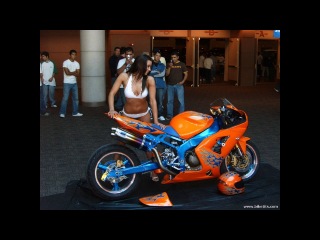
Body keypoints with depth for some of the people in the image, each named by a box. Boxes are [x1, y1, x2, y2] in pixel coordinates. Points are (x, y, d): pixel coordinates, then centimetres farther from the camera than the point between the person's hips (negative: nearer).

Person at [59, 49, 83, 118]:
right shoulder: (65, 62, -7)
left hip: (74, 83, 6)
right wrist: (74, 72, -6)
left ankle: (75, 112, 15)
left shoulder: (77, 63, 9)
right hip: (67, 83, -6)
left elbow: (77, 74, -1)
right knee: (65, 98, -6)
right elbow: (67, 73, -17)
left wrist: (70, 73, -15)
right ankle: (62, 113, 1)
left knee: (76, 98, 7)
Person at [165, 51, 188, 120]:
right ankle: (169, 115, 17)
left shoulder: (182, 64, 2)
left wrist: (183, 81, -10)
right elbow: (167, 74, 3)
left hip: (178, 85, -3)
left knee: (181, 101, -4)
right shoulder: (169, 64, 8)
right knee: (169, 100, 8)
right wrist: (169, 67, -11)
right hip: (170, 85, 3)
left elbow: (186, 74, 4)